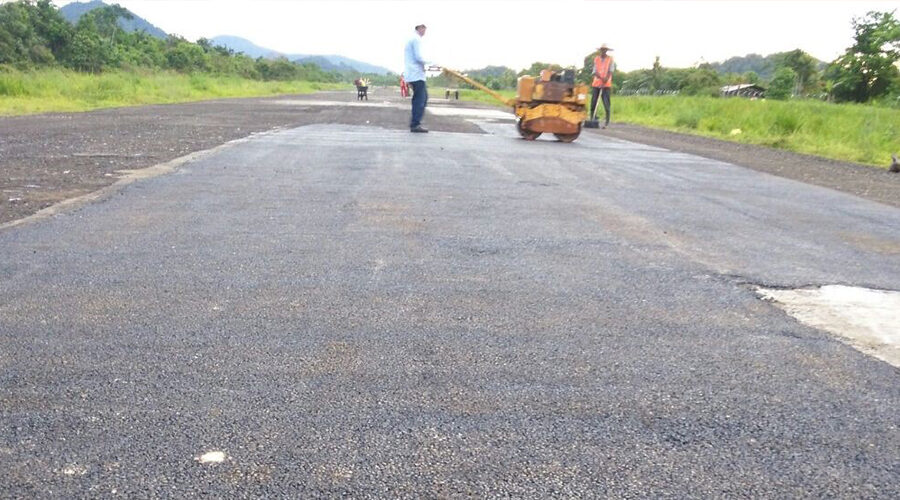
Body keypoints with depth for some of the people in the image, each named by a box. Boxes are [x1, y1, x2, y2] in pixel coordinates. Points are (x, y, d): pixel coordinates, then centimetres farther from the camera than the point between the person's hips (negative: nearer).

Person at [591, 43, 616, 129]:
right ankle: (592, 119, 6)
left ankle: (607, 121, -7)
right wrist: (601, 78, -16)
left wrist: (606, 79, -21)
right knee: (593, 102, -2)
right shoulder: (596, 59, 11)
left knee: (606, 103, -8)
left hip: (606, 85, -2)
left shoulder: (610, 59, 6)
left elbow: (610, 71, -5)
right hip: (596, 83, 2)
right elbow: (595, 71, 1)